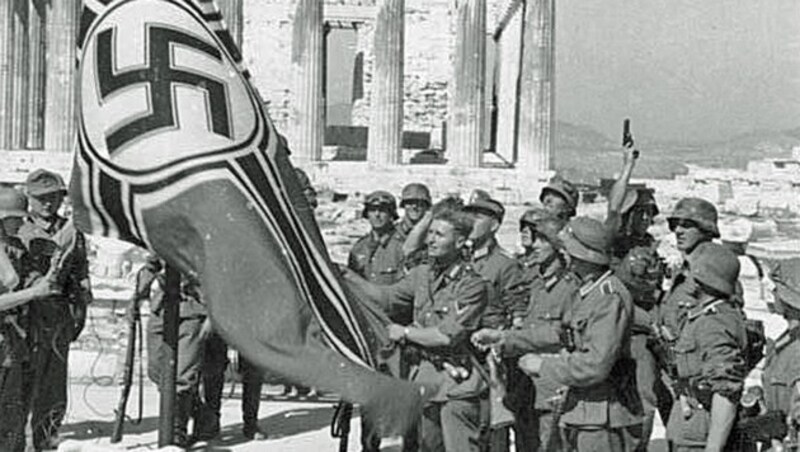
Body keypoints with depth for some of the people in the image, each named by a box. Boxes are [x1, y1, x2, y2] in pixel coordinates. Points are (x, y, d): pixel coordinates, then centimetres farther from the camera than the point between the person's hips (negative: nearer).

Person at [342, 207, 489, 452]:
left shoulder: (472, 285, -13)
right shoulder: (422, 274, 8)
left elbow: (448, 335, -17)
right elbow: (387, 297, 16)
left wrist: (405, 332, -7)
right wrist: (348, 276, 9)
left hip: (456, 384, -6)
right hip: (424, 377, 7)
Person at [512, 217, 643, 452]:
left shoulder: (610, 297, -19)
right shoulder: (586, 293, 13)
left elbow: (596, 365, -24)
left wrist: (543, 366, -15)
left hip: (603, 422, -9)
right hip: (579, 415, 9)